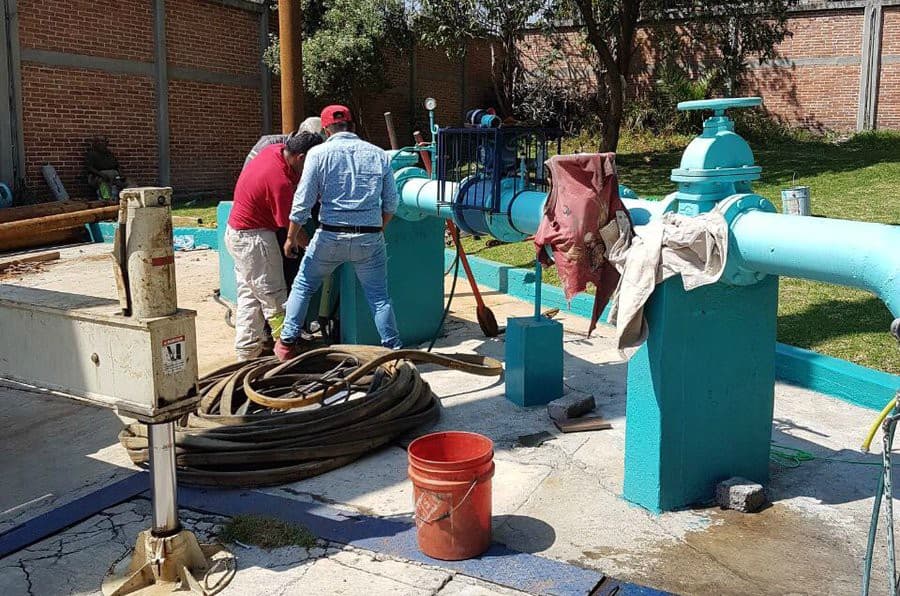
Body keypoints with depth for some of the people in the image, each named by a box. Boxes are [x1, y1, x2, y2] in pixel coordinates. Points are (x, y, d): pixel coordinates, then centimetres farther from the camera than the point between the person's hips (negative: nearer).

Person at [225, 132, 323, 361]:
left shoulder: (275, 149, -2)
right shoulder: (280, 182, -28)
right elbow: (290, 225, -20)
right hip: (254, 238, -10)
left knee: (248, 294, 14)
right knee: (272, 295, -2)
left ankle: (247, 349, 20)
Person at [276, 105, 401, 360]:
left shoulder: (319, 154, -3)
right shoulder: (378, 154, 5)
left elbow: (303, 202, -5)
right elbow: (391, 203, 8)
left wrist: (291, 237, 6)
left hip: (330, 236, -1)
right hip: (370, 238, 1)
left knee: (302, 287, 16)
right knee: (379, 296, 11)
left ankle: (287, 344, 20)